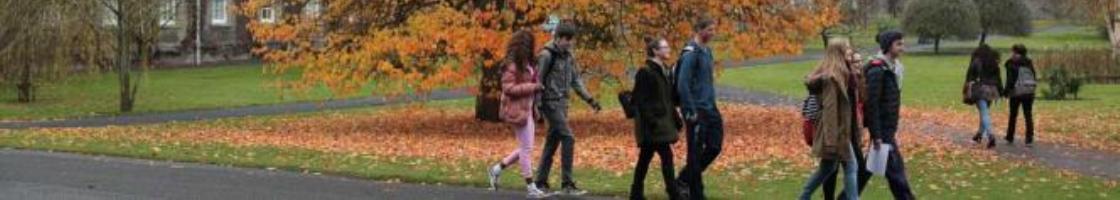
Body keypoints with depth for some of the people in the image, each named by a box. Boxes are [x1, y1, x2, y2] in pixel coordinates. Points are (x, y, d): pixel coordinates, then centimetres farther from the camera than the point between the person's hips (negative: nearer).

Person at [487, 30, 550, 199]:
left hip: (527, 110, 9)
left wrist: (536, 87, 7)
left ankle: (497, 169, 26)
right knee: (526, 148, -4)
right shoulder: (512, 64, -15)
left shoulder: (526, 63, 13)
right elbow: (508, 88, -19)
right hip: (517, 110, -9)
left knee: (525, 148, 13)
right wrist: (532, 87, -20)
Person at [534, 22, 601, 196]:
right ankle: (567, 184, -12)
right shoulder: (547, 55, -12)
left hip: (562, 103, 8)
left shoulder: (568, 56, 10)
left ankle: (541, 182, 17)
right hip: (551, 103, -8)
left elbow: (576, 80, 16)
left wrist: (589, 100, 9)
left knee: (552, 142, 10)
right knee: (568, 138, -14)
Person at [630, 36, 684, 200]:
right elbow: (641, 100, -16)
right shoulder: (645, 72, -12)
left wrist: (676, 119, 17)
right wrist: (651, 121, -22)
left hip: (663, 121, 9)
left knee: (645, 157, 12)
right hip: (653, 123, -9)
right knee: (666, 156, -11)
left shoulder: (665, 71, 15)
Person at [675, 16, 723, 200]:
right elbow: (683, 85, -18)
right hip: (697, 110, -9)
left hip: (710, 109, 9)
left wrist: (712, 104, 16)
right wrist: (691, 112, -19)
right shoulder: (691, 53, -14)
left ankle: (684, 180, 21)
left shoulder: (707, 51, 13)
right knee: (696, 153, -1)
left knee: (714, 147, 8)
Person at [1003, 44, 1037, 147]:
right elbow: (1034, 77, 10)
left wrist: (1006, 92, -6)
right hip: (1029, 92, 4)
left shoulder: (1012, 64, -7)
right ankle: (1030, 139, -4)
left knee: (1013, 115, 11)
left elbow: (1010, 79, -12)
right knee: (1028, 116, 2)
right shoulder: (1029, 62, 8)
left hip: (1016, 92, -4)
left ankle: (1010, 137, 22)